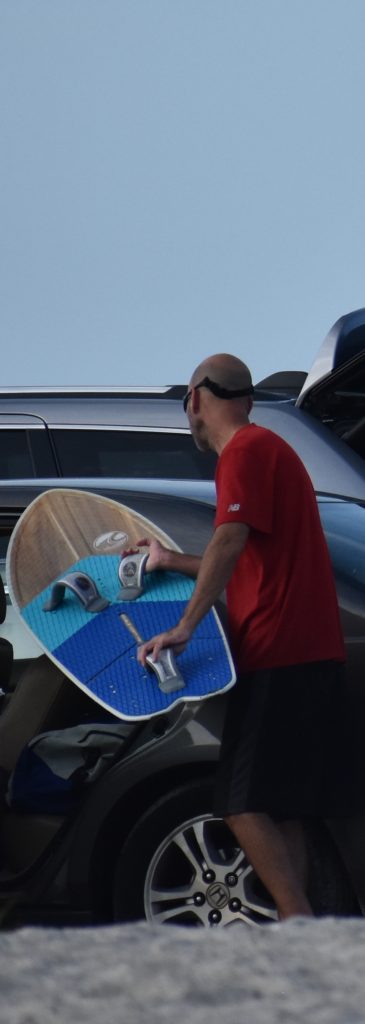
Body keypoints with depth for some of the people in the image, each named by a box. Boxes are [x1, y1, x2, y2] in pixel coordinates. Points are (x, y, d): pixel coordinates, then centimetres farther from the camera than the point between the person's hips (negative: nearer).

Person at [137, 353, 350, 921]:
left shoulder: (246, 449, -7)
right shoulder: (270, 448, 25)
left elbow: (230, 541, -22)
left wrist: (185, 626, -25)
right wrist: (171, 562, 40)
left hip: (279, 657, -10)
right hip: (307, 656, 10)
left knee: (246, 804, -13)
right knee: (279, 810, 7)